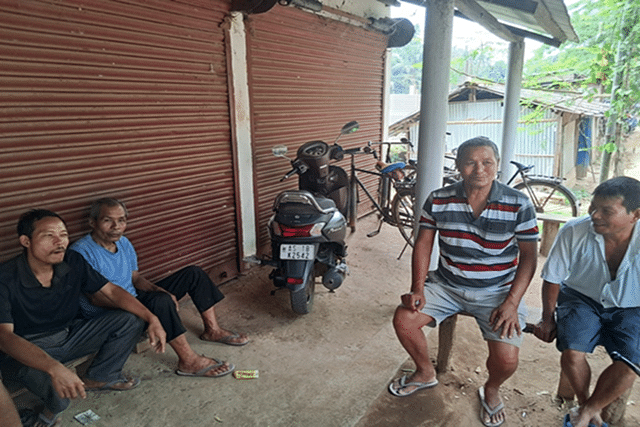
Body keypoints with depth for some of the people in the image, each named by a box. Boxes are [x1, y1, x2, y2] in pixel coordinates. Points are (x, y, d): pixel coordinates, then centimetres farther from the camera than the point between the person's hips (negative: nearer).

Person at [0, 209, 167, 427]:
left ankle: (99, 377, 11)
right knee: (58, 386, -37)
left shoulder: (73, 263, -10)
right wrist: (54, 367, -49)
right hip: (25, 350, -5)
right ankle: (53, 409, 3)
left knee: (131, 320, -9)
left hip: (68, 336, 5)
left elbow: (111, 291, -5)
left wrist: (151, 318, -19)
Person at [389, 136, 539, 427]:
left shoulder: (518, 205, -9)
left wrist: (511, 303, -14)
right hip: (446, 284, 2)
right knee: (403, 319, -14)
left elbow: (528, 255, -5)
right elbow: (423, 243, 0)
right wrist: (418, 288, -10)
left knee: (506, 359, -18)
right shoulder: (438, 200, -5)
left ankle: (491, 389, 23)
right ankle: (425, 373, 19)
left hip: (497, 291, -2)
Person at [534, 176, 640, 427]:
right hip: (581, 299, 0)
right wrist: (548, 319, -5)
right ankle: (587, 406, 7)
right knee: (572, 352, -24)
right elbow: (552, 279, -4)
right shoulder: (574, 232, -18)